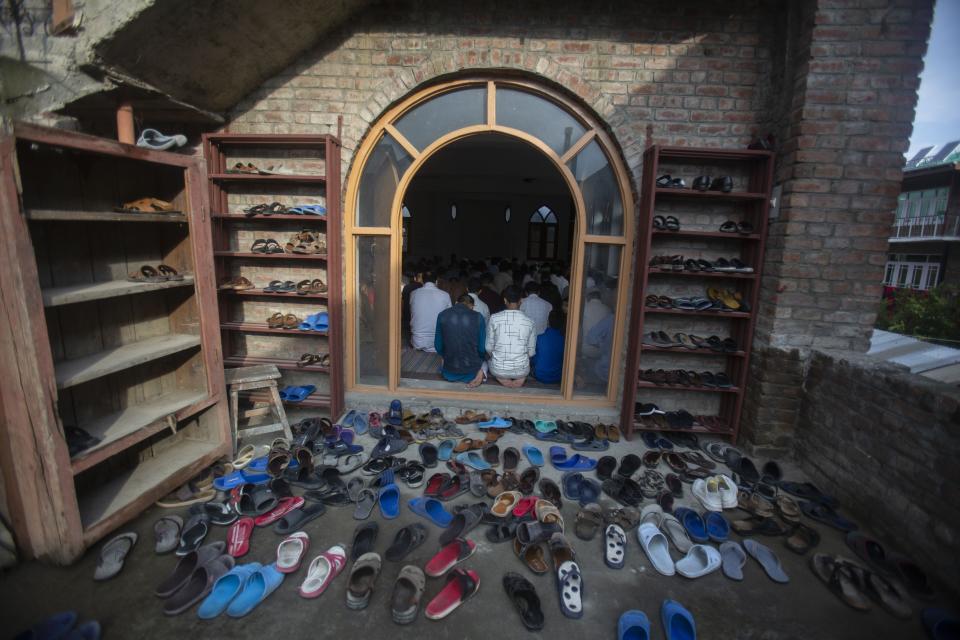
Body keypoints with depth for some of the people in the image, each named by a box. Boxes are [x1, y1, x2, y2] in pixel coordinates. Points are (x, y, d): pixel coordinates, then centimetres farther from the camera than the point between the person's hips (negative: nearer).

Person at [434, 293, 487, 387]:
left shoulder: (442, 315, -6)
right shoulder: (478, 317, -10)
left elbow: (438, 346, 0)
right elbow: (482, 348, -6)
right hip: (472, 371, -4)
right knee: (484, 359, 30)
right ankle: (481, 372, -1)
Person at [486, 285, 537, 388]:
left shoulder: (494, 318, -10)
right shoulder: (529, 321, -7)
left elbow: (489, 348, -2)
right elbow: (531, 352, 1)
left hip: (498, 370, -1)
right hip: (521, 371, 1)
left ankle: (504, 380, 12)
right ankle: (519, 380, 13)